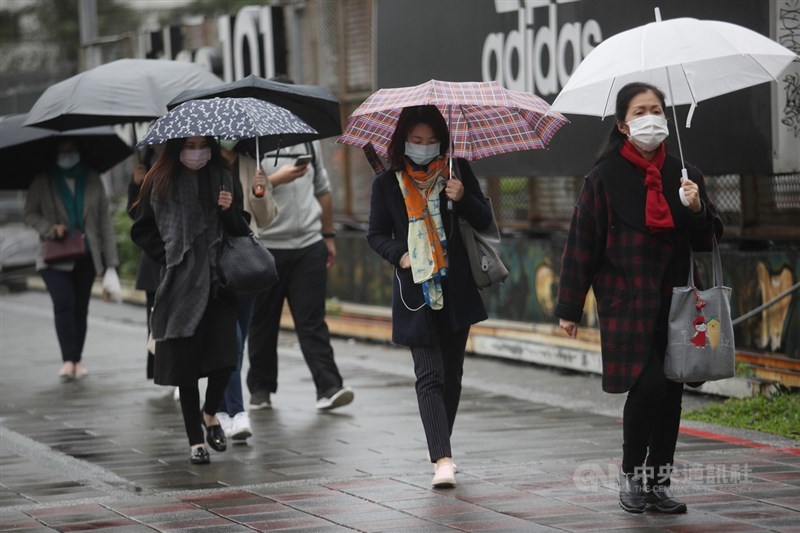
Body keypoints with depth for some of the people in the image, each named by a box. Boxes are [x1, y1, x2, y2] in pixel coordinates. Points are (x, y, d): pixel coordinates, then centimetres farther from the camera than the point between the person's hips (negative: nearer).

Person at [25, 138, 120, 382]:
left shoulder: (92, 180, 5)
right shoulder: (42, 182, 1)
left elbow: (104, 219, 4)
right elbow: (30, 213, 5)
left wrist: (110, 260, 1)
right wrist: (51, 228, -16)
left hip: (86, 257, 2)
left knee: (81, 307, 7)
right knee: (64, 302, -19)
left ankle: (77, 360, 17)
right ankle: (68, 360, -22)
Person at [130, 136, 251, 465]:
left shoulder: (222, 178, 9)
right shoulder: (160, 182, 3)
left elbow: (241, 230, 11)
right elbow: (142, 230, 8)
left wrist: (229, 209, -8)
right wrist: (169, 256, -3)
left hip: (218, 280, 1)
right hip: (180, 284, -1)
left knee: (223, 356, -10)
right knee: (185, 362, -2)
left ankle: (210, 413, 20)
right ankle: (195, 440, 9)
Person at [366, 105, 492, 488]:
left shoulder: (457, 172, 5)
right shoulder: (388, 184, 3)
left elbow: (485, 222, 5)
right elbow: (376, 234, 10)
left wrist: (463, 198, -14)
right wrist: (399, 254, -8)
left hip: (456, 290, 2)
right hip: (415, 292, -2)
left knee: (452, 373, 10)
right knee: (429, 375, -11)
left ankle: (441, 449, 25)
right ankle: (442, 459, -19)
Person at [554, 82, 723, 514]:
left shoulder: (683, 175, 9)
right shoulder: (605, 177, -3)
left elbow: (707, 241, 13)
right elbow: (583, 243, -2)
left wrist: (697, 209, -9)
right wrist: (570, 308, -1)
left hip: (672, 300, 5)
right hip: (627, 300, -4)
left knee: (670, 392, 4)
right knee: (648, 383, -16)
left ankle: (658, 482, 15)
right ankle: (630, 474, 3)